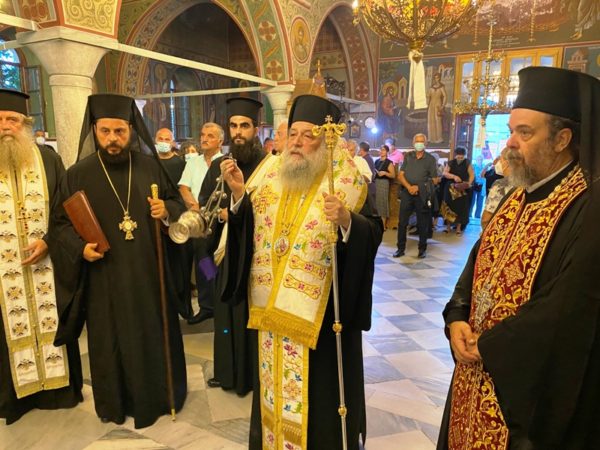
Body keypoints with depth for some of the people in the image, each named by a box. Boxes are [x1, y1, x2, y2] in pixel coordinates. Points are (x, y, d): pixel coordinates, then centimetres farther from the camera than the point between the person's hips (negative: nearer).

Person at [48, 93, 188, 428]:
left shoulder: (151, 166, 0)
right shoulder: (78, 174, -3)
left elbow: (177, 202, 9)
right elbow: (60, 222, 2)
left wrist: (166, 210, -14)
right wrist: (80, 247, -15)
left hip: (150, 273, 1)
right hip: (105, 278, -1)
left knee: (155, 334, 13)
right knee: (111, 339, 12)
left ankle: (159, 394, 34)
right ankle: (116, 401, 33)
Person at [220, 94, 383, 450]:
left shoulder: (347, 179, -9)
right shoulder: (270, 172, 4)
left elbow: (374, 233, -15)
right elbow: (249, 228, 6)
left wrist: (347, 220, -34)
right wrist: (240, 193, -9)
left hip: (320, 308, -4)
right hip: (271, 304, 5)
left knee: (318, 387, 11)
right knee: (275, 381, 21)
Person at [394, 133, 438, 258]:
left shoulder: (430, 159, 3)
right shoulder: (408, 156, 9)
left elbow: (434, 180, 1)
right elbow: (400, 175, 4)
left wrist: (419, 187, -8)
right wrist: (408, 187, -13)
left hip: (422, 194, -2)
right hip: (407, 192, 2)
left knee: (423, 223, 4)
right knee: (402, 221, 2)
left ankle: (422, 249, 15)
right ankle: (401, 248, 10)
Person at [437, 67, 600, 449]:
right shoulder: (519, 196, 6)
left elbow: (567, 312, -25)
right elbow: (479, 263, 9)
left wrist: (487, 346, -16)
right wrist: (457, 320, -7)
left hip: (532, 387, -7)